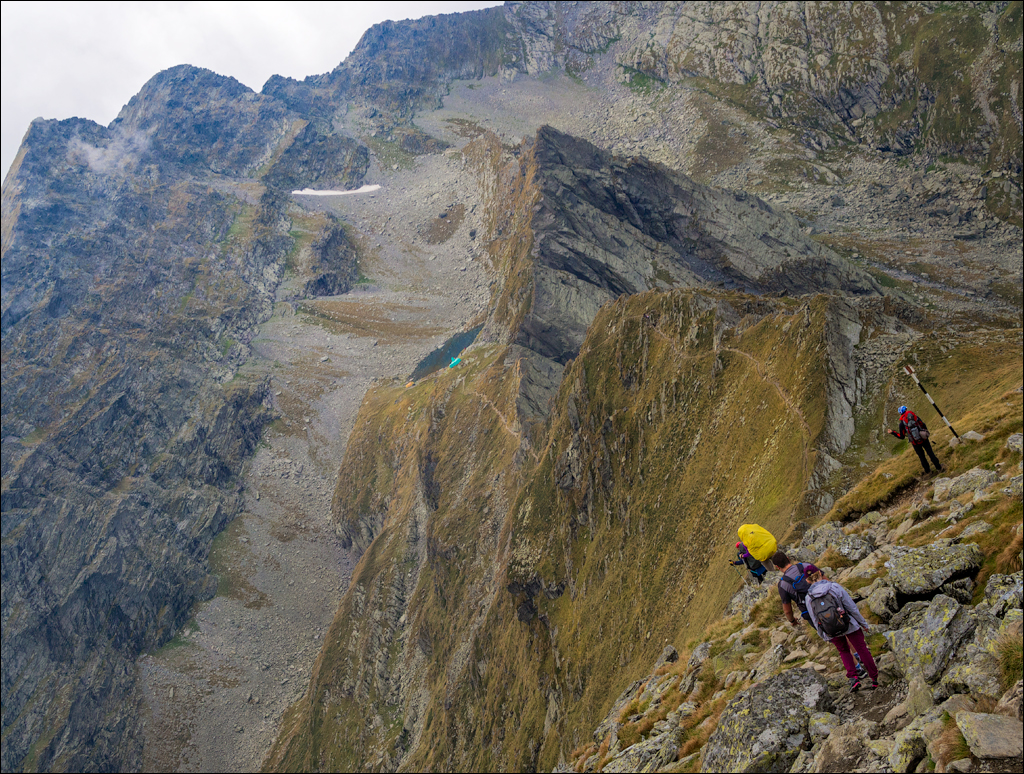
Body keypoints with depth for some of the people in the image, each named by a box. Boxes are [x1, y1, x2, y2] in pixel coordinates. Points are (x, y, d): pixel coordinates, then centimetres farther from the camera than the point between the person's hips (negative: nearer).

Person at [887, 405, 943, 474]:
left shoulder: (902, 424, -12)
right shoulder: (915, 417, -8)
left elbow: (901, 437, -9)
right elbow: (924, 426, -1)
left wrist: (892, 432, 2)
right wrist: (926, 433, 18)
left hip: (916, 444, -1)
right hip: (924, 440, 1)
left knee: (922, 457, 18)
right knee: (931, 453, 16)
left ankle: (928, 471, 33)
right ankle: (939, 468, 27)